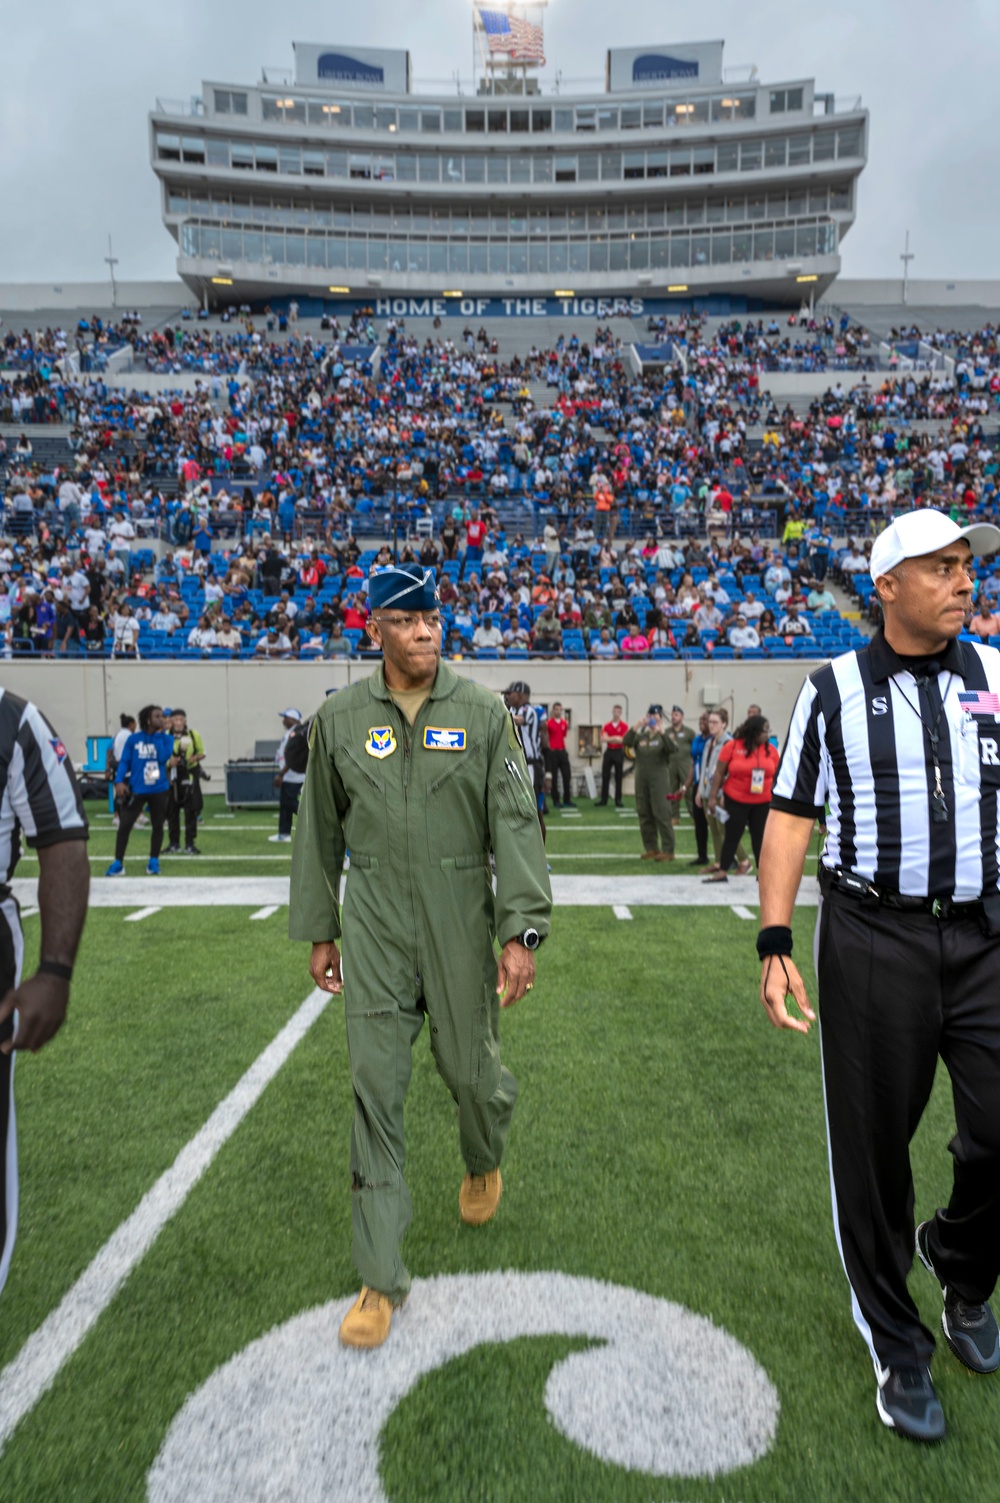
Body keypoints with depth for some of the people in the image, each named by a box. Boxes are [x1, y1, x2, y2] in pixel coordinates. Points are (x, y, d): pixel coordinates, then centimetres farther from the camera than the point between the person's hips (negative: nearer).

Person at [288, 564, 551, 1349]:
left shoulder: (483, 712, -3)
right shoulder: (339, 718, 3)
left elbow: (516, 824, -7)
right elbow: (320, 832, 10)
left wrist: (521, 931, -14)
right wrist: (318, 931, 12)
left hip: (460, 925, -1)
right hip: (374, 930, 1)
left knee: (469, 1068, 11)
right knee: (377, 1091, 2)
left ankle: (484, 1163, 49)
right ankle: (382, 1281, 16)